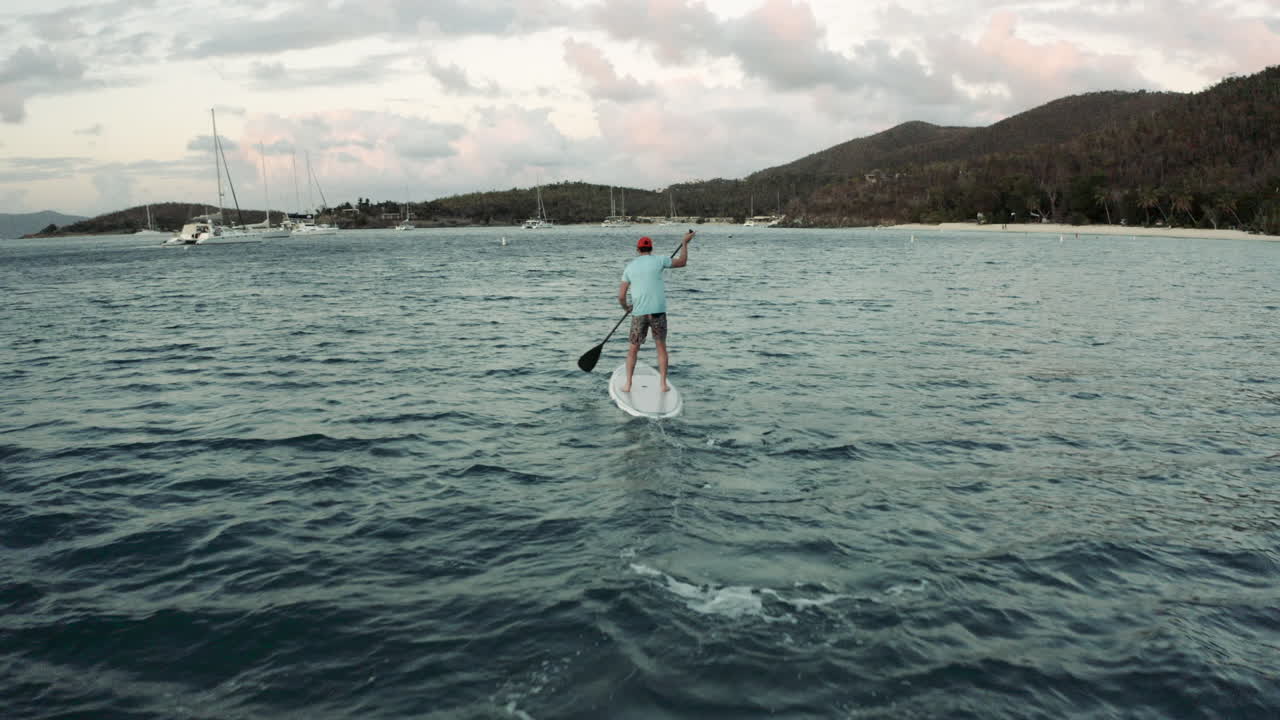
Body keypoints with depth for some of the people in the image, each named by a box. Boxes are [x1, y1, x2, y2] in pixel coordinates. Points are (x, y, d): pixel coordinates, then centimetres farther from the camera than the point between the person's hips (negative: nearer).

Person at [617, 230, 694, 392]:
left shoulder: (629, 267, 7)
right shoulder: (658, 261, 0)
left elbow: (621, 296, 6)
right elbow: (682, 262, 13)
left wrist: (626, 307, 26)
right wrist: (685, 243, 25)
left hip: (639, 314, 1)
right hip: (658, 312, -1)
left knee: (633, 349, 12)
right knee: (661, 347, 13)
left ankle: (628, 385, 8)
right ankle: (663, 384, 10)